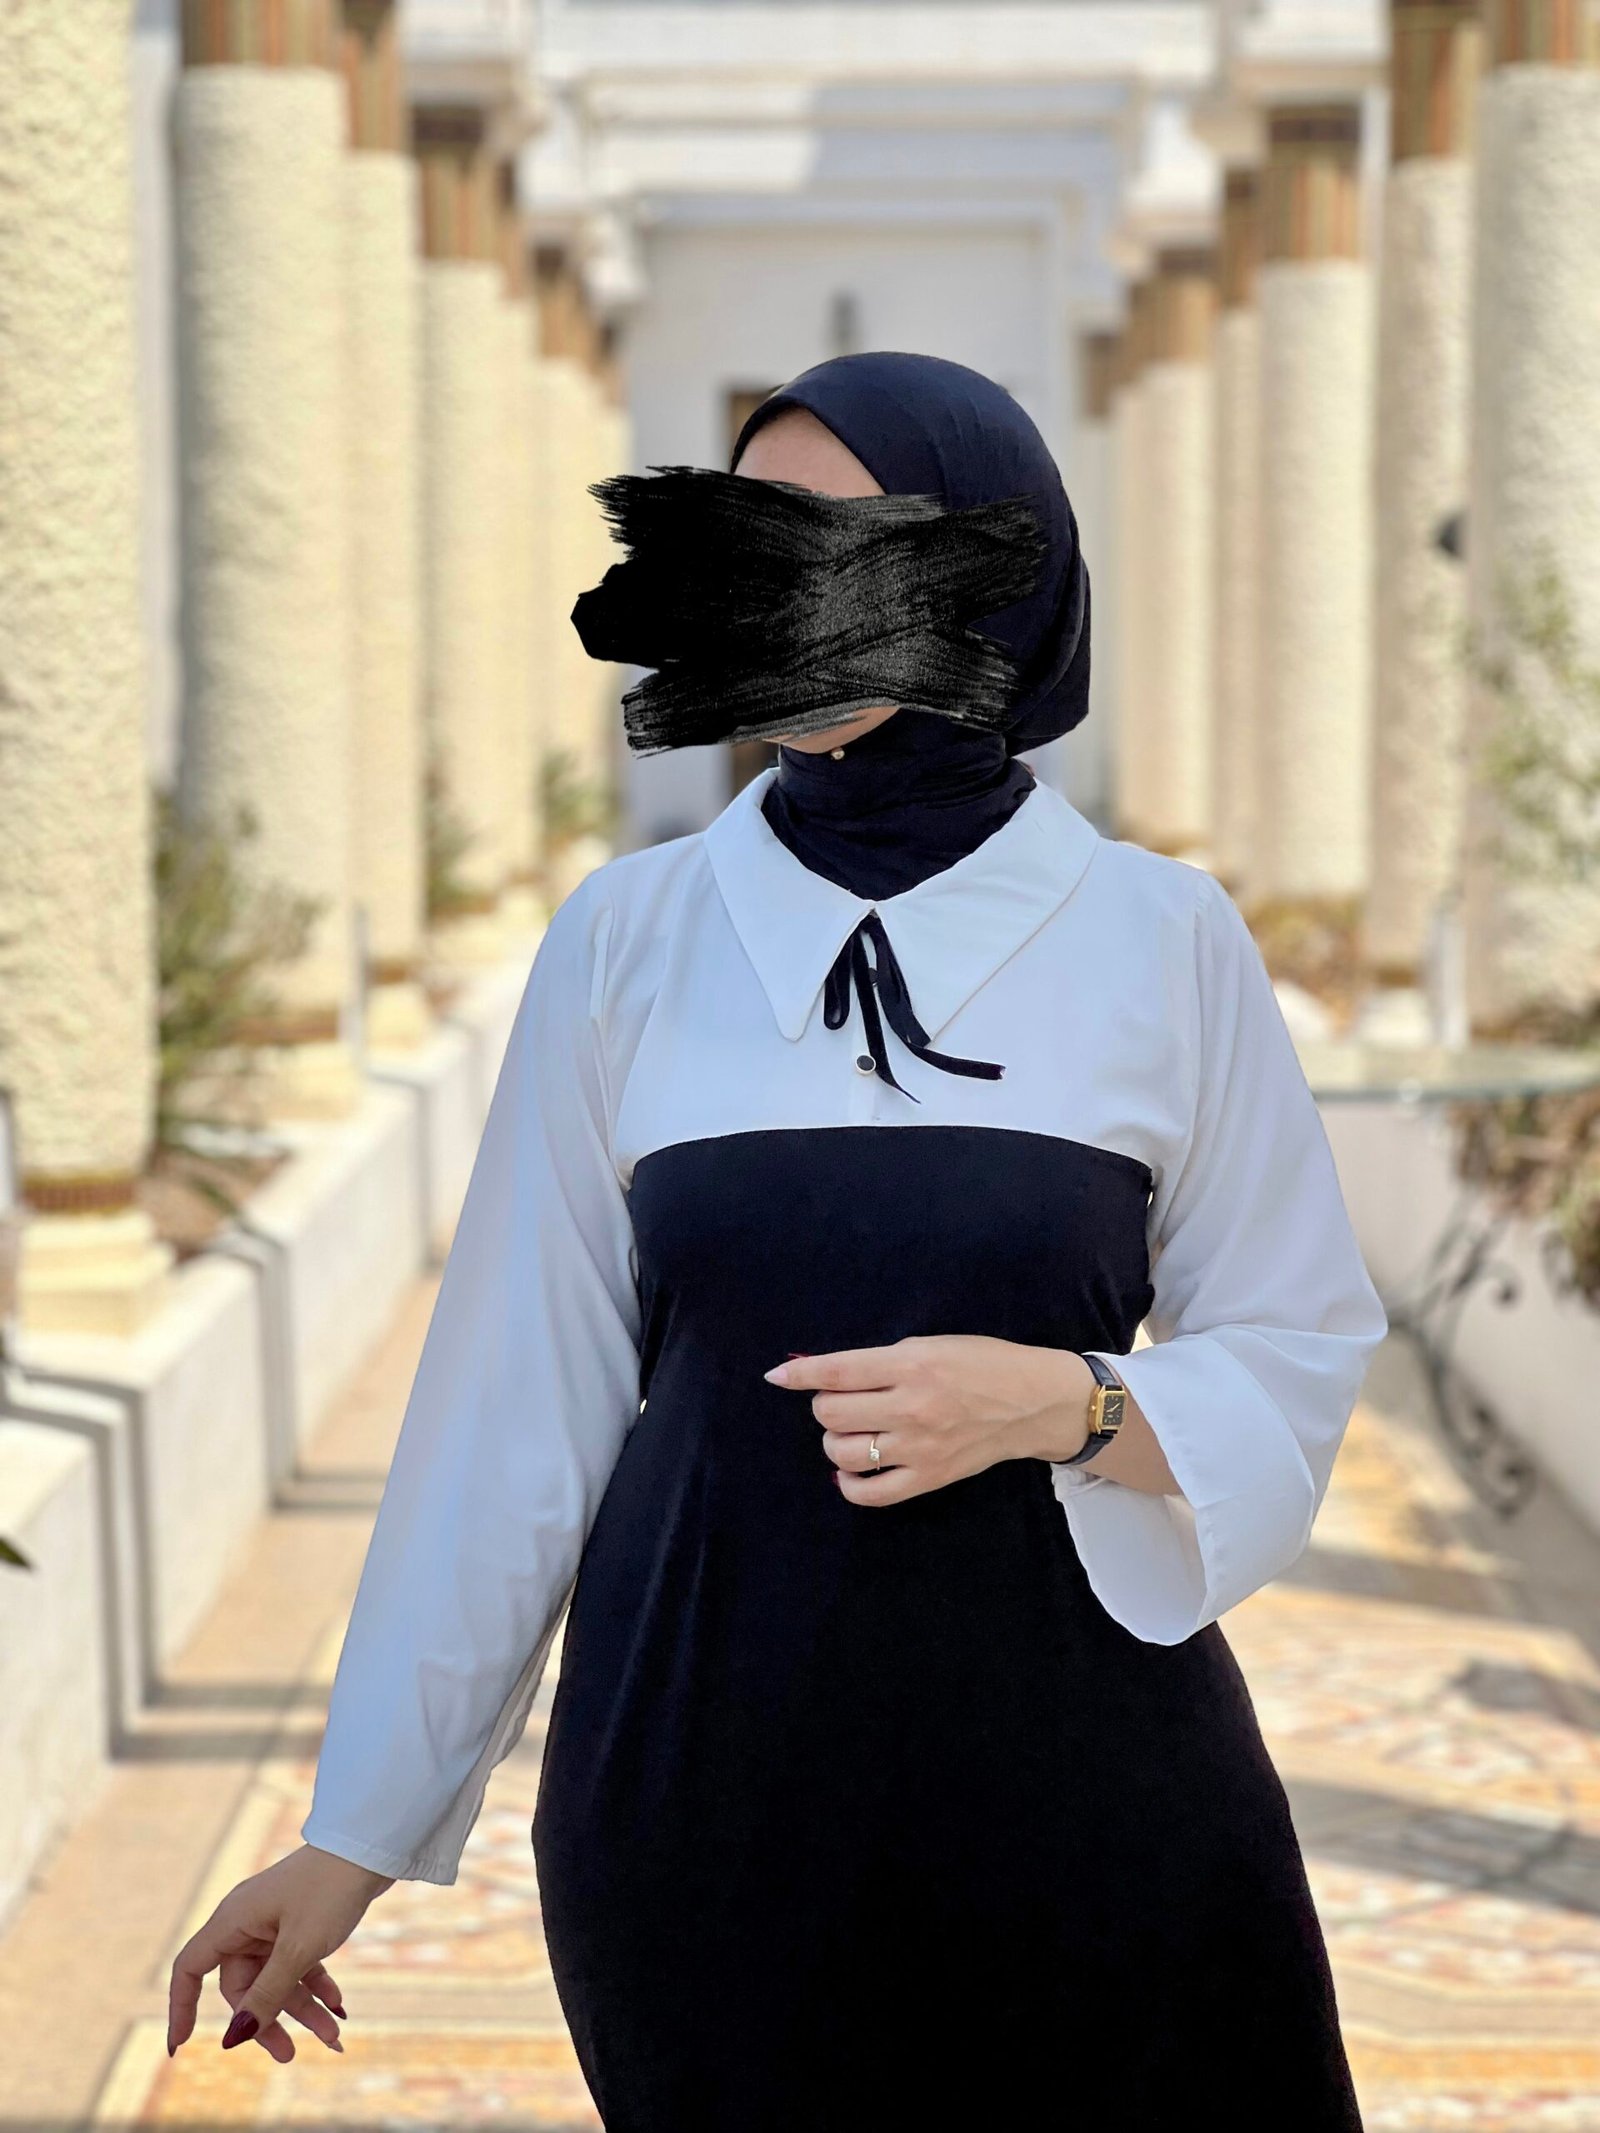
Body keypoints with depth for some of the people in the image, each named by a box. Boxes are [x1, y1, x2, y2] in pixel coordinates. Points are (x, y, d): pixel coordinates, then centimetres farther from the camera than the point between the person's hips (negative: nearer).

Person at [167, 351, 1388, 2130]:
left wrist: (1064, 1405, -17)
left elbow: (1299, 1357, 4)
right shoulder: (627, 940, 0)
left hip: (1080, 1768, 0)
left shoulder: (1165, 943, -2)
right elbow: (515, 1396, 3)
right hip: (705, 1766, 1)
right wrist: (356, 1830, 3)